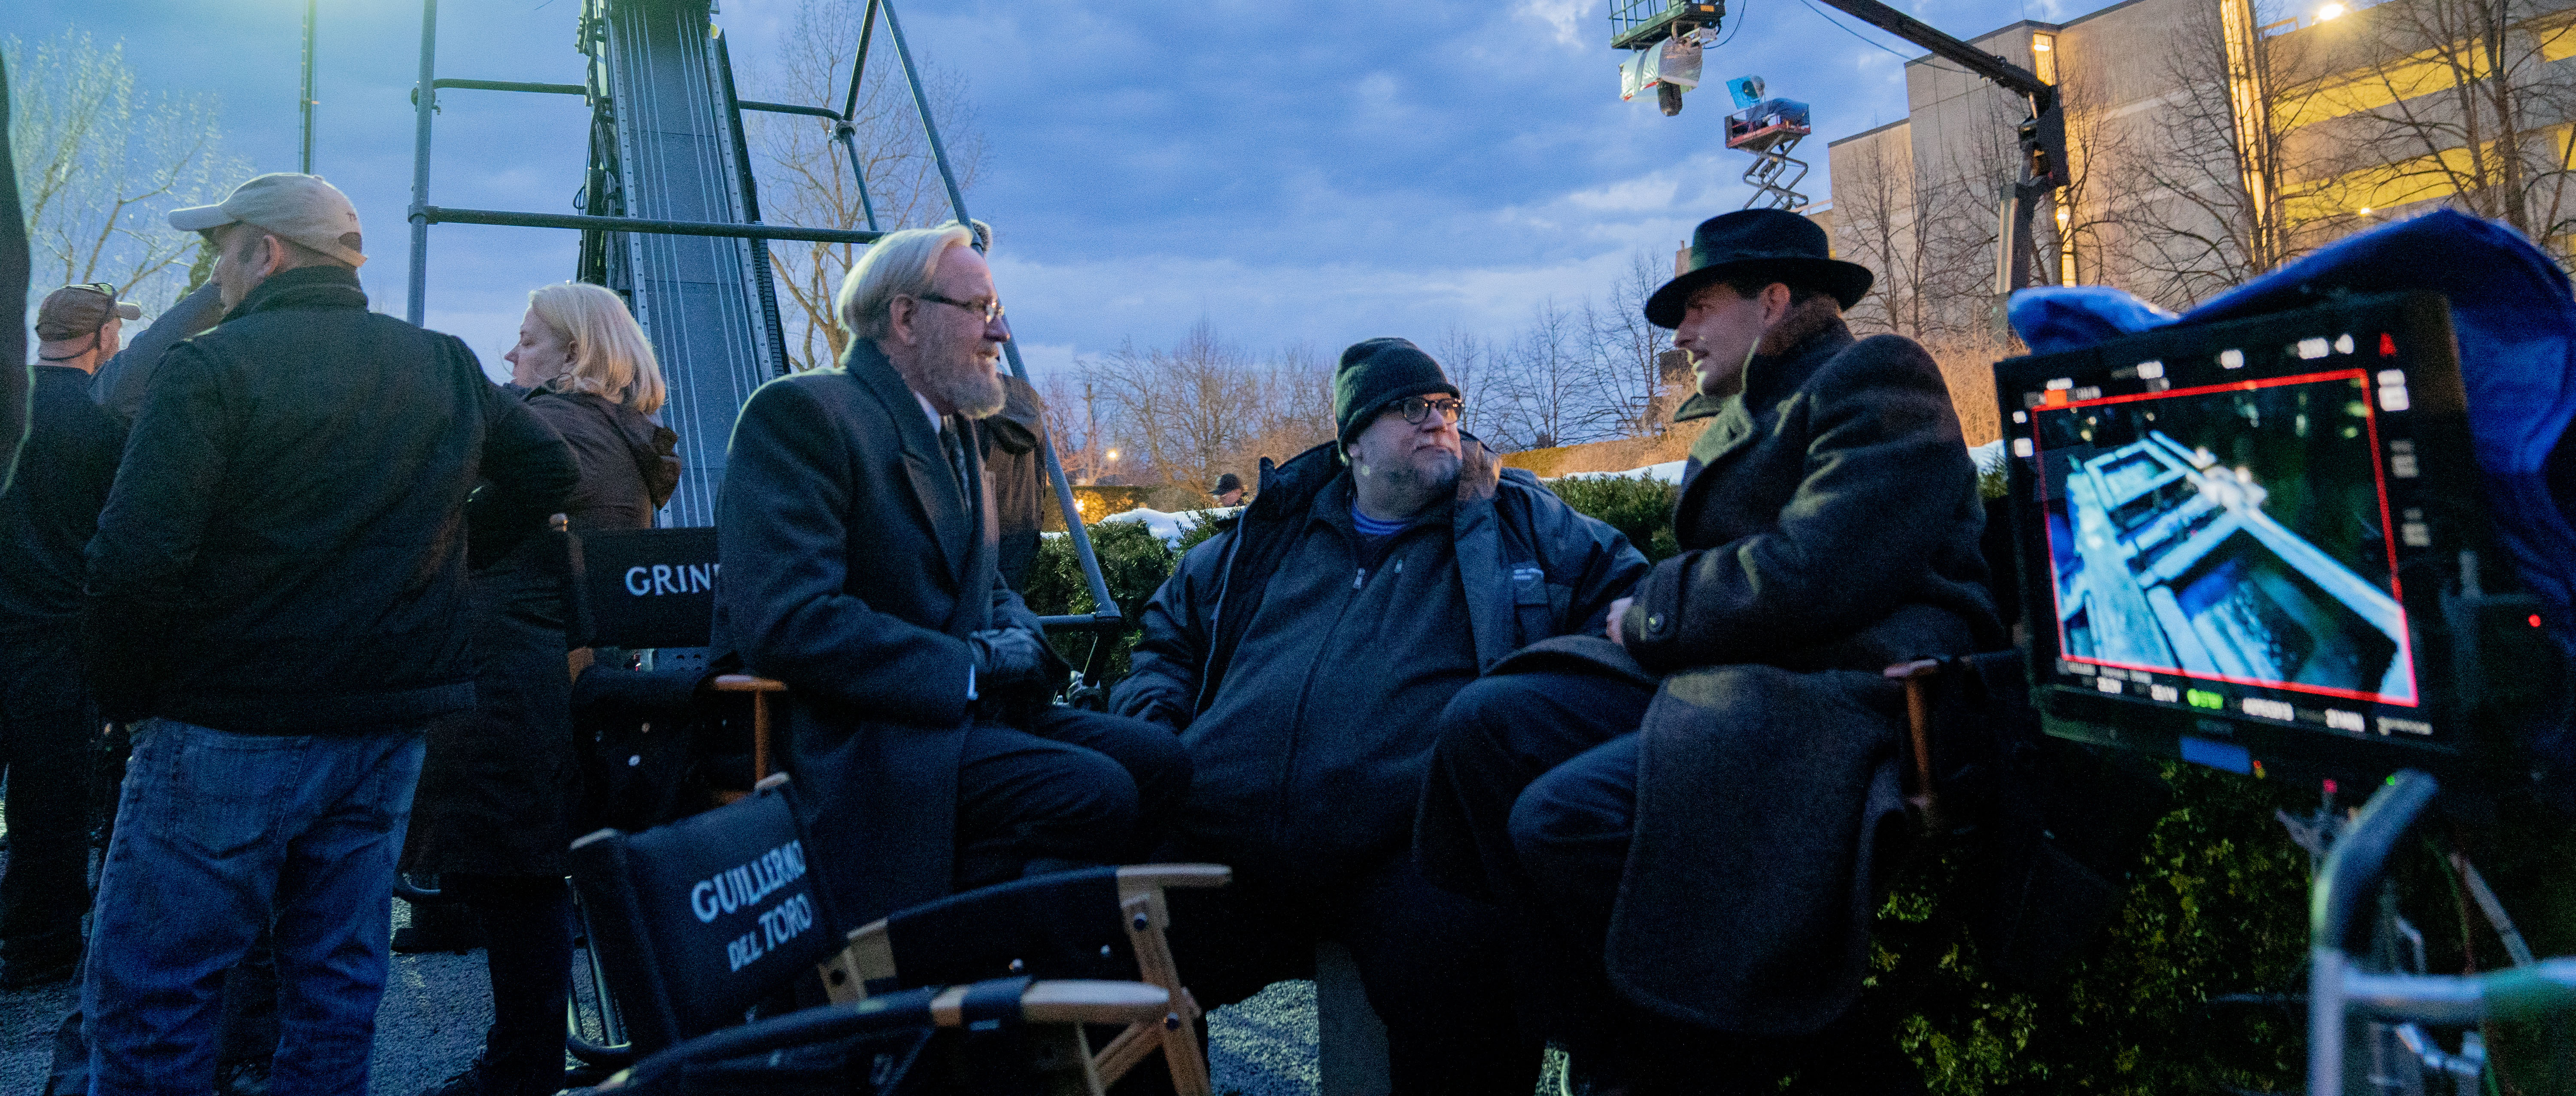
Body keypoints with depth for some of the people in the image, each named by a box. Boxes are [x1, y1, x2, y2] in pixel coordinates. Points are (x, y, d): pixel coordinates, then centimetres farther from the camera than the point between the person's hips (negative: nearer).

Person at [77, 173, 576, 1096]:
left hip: (230, 734, -6)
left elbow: (134, 560, -19)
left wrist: (122, 692, -5)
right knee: (339, 985, 15)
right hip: (391, 727, 6)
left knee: (147, 996, 6)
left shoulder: (213, 366, -12)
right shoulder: (448, 368, 6)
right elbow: (547, 473, 17)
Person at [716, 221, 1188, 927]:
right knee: (1096, 795, -25)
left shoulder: (954, 430, 19)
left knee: (1160, 762, -7)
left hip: (957, 707, 9)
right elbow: (787, 622, -22)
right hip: (848, 739, -9)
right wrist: (970, 666, -17)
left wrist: (1018, 640, -1)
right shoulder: (802, 412, -11)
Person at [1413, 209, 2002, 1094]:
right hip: (1729, 682, 10)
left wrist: (1649, 616, -5)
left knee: (1564, 817, -27)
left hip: (1850, 698, -9)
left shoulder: (1875, 379, -3)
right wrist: (1648, 617, 2)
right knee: (1484, 722, -7)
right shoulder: (1745, 414, 26)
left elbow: (1811, 574, -18)